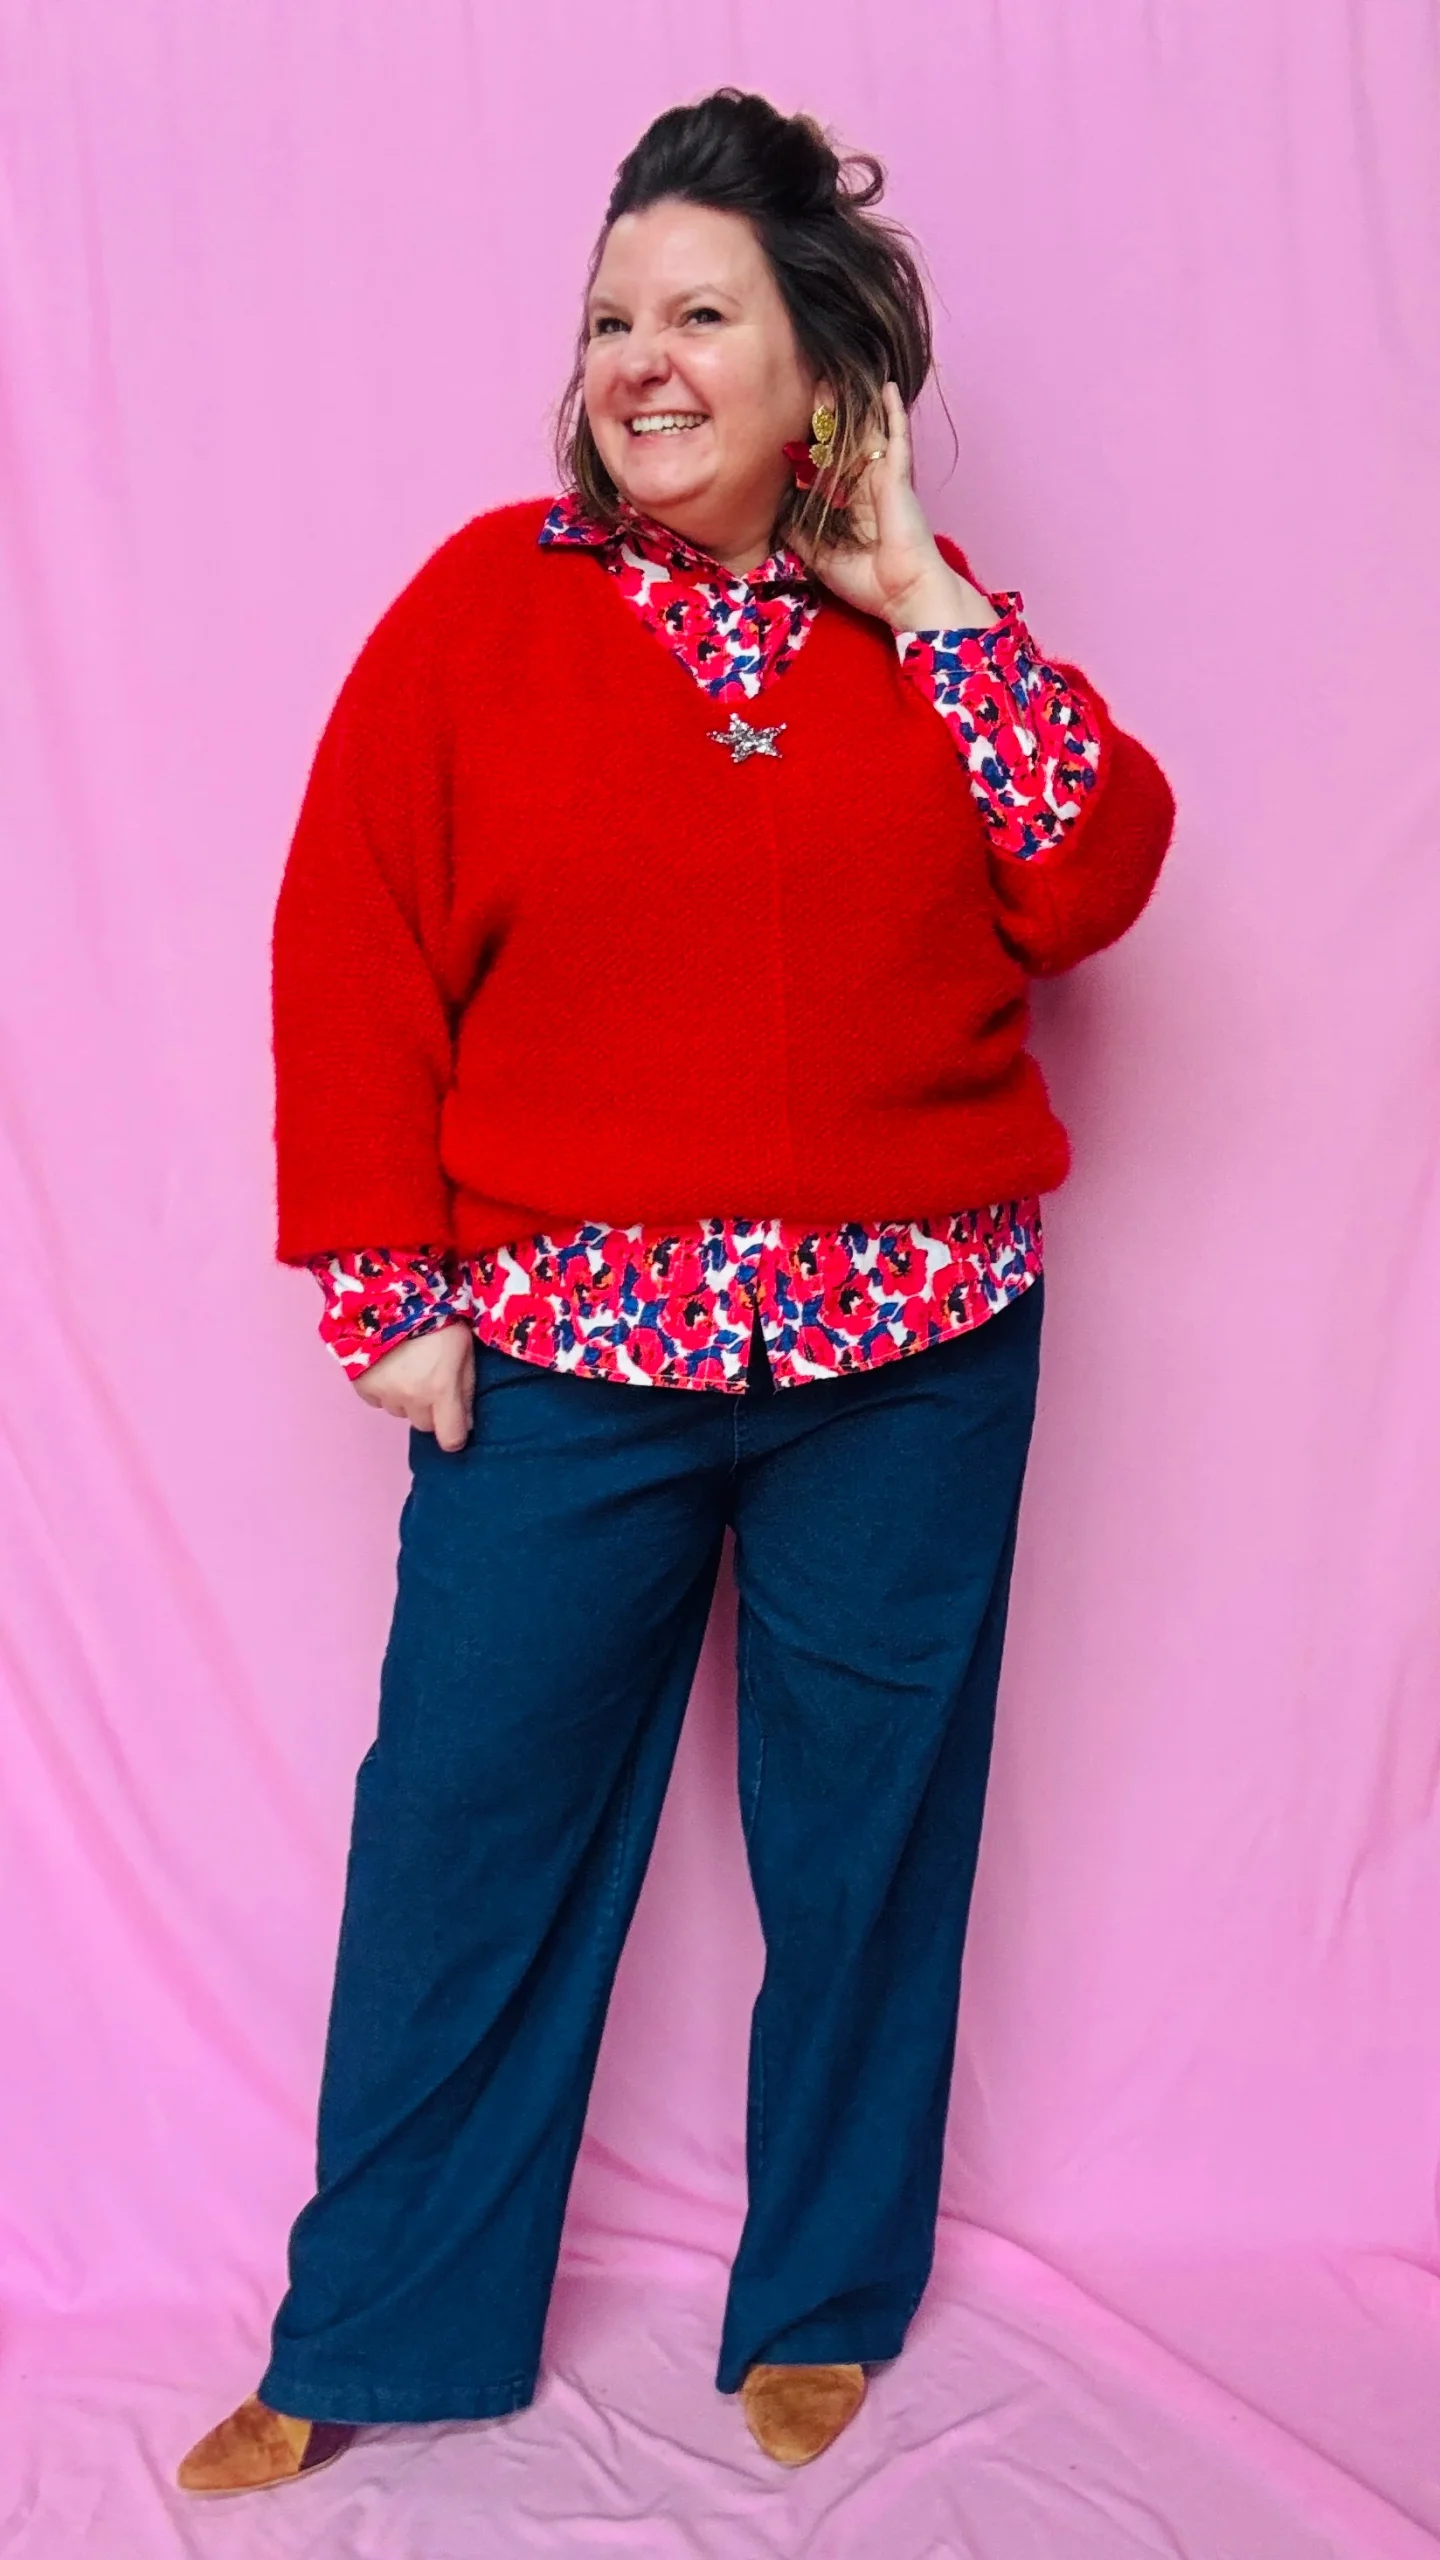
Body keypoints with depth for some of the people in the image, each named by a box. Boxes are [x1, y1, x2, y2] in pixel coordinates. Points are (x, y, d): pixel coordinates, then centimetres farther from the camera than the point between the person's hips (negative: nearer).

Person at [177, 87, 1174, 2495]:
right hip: (566, 1348, -1)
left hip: (913, 1351, 2)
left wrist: (933, 604, -6)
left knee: (867, 1838, 12)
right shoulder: (486, 602, 1)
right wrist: (391, 1284, -5)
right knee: (465, 1826, 5)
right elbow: (354, 949, -1)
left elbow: (1092, 887, -4)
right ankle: (367, 2344, 24)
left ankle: (826, 2301, 33)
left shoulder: (925, 625, 7)